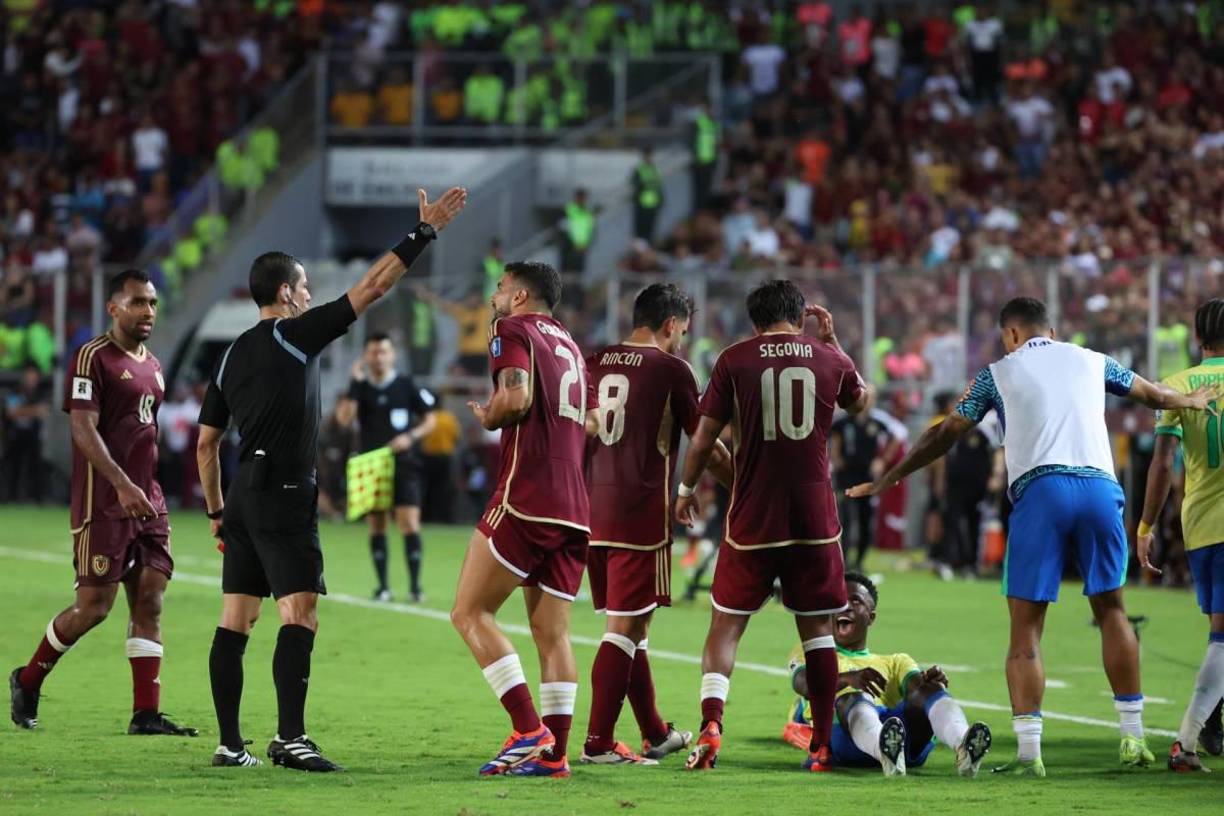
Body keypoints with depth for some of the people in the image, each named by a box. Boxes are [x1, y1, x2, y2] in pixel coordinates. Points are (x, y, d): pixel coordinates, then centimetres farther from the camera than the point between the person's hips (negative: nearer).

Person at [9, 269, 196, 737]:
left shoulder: (152, 365, 16)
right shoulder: (93, 358, -10)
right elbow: (83, 428, -18)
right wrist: (122, 485, -26)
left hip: (147, 503, 8)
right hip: (102, 505, -8)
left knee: (149, 602, 0)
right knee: (94, 606, -6)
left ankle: (146, 713, -2)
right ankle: (28, 681, 14)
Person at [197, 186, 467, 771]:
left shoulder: (231, 356, 15)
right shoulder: (295, 335, -5)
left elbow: (206, 442, 17)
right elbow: (372, 288, -7)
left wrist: (216, 513, 25)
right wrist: (424, 233, -3)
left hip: (243, 497, 8)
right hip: (285, 497, -8)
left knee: (235, 623, 6)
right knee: (299, 617, -11)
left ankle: (230, 743, 6)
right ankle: (290, 737, -19)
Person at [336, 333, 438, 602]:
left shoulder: (406, 385, 2)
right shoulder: (360, 387, 5)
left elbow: (430, 419, 7)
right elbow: (344, 419, -10)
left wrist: (411, 436, -11)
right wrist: (355, 382, -14)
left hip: (404, 463, -2)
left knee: (409, 523, -12)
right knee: (376, 526, 4)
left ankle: (415, 585, -8)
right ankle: (382, 585, 12)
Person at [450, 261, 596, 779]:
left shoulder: (513, 330, 0)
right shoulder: (569, 345, 24)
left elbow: (516, 397, -17)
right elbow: (591, 423, 23)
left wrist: (487, 417, 1)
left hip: (525, 500, -8)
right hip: (574, 510, 8)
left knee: (469, 613, -4)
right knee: (552, 634, 7)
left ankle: (529, 732, -14)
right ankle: (553, 753, 1)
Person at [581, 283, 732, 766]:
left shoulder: (595, 364, 11)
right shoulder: (670, 369, -5)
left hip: (593, 510, 6)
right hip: (641, 516, -6)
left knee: (628, 625, 15)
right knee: (625, 627, -4)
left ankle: (655, 734, 25)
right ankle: (599, 742, -8)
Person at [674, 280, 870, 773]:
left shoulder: (734, 361, -2)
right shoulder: (829, 360, 4)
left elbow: (705, 435, 0)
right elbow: (860, 401, 26)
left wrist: (686, 489, 14)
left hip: (752, 517, -1)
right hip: (814, 516, 1)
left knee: (726, 624, 6)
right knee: (816, 628, 10)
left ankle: (711, 722, -14)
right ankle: (823, 745, 8)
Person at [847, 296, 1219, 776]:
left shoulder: (998, 373, 16)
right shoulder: (1091, 362, 23)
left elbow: (946, 435, 18)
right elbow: (1153, 395, 40)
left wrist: (888, 480, 30)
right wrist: (1191, 401, 62)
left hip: (1039, 490, -3)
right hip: (1098, 485, 3)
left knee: (1026, 626, 1)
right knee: (1111, 609, 17)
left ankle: (1029, 753, -8)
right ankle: (1133, 740, 15)